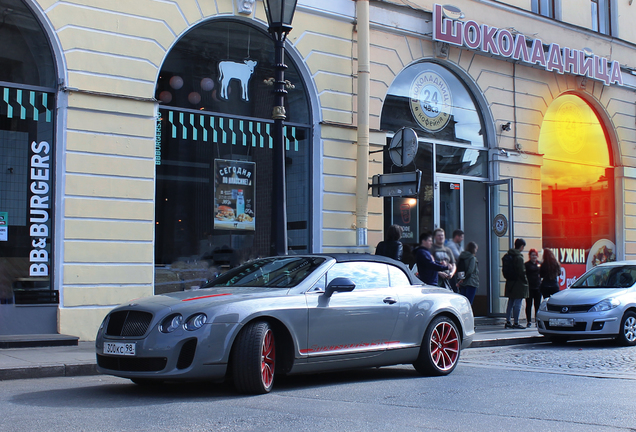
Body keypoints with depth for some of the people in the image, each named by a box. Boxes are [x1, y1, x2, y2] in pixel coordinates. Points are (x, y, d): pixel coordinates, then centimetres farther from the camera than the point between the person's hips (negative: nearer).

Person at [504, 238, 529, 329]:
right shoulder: (519, 257, -16)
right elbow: (522, 272, -16)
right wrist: (525, 281, -6)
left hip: (510, 283, 8)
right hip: (518, 283, -8)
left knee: (510, 302, 13)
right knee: (517, 303, -4)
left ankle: (507, 322, 15)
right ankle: (516, 323, -2)